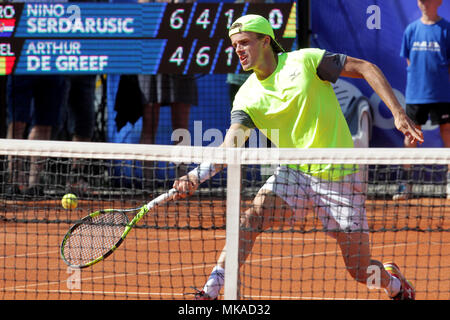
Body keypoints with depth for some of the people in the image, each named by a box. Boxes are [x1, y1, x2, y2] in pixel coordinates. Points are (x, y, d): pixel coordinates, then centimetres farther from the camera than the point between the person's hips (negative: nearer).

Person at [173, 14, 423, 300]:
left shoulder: (304, 61, -10)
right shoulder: (247, 97, 0)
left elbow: (365, 68, -7)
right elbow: (230, 145, -12)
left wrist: (398, 113, -18)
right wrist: (197, 175, -30)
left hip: (338, 174, -3)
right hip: (293, 172, 3)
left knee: (361, 271, 1)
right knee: (251, 218, -25)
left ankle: (394, 281, 36)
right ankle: (211, 292, -21)